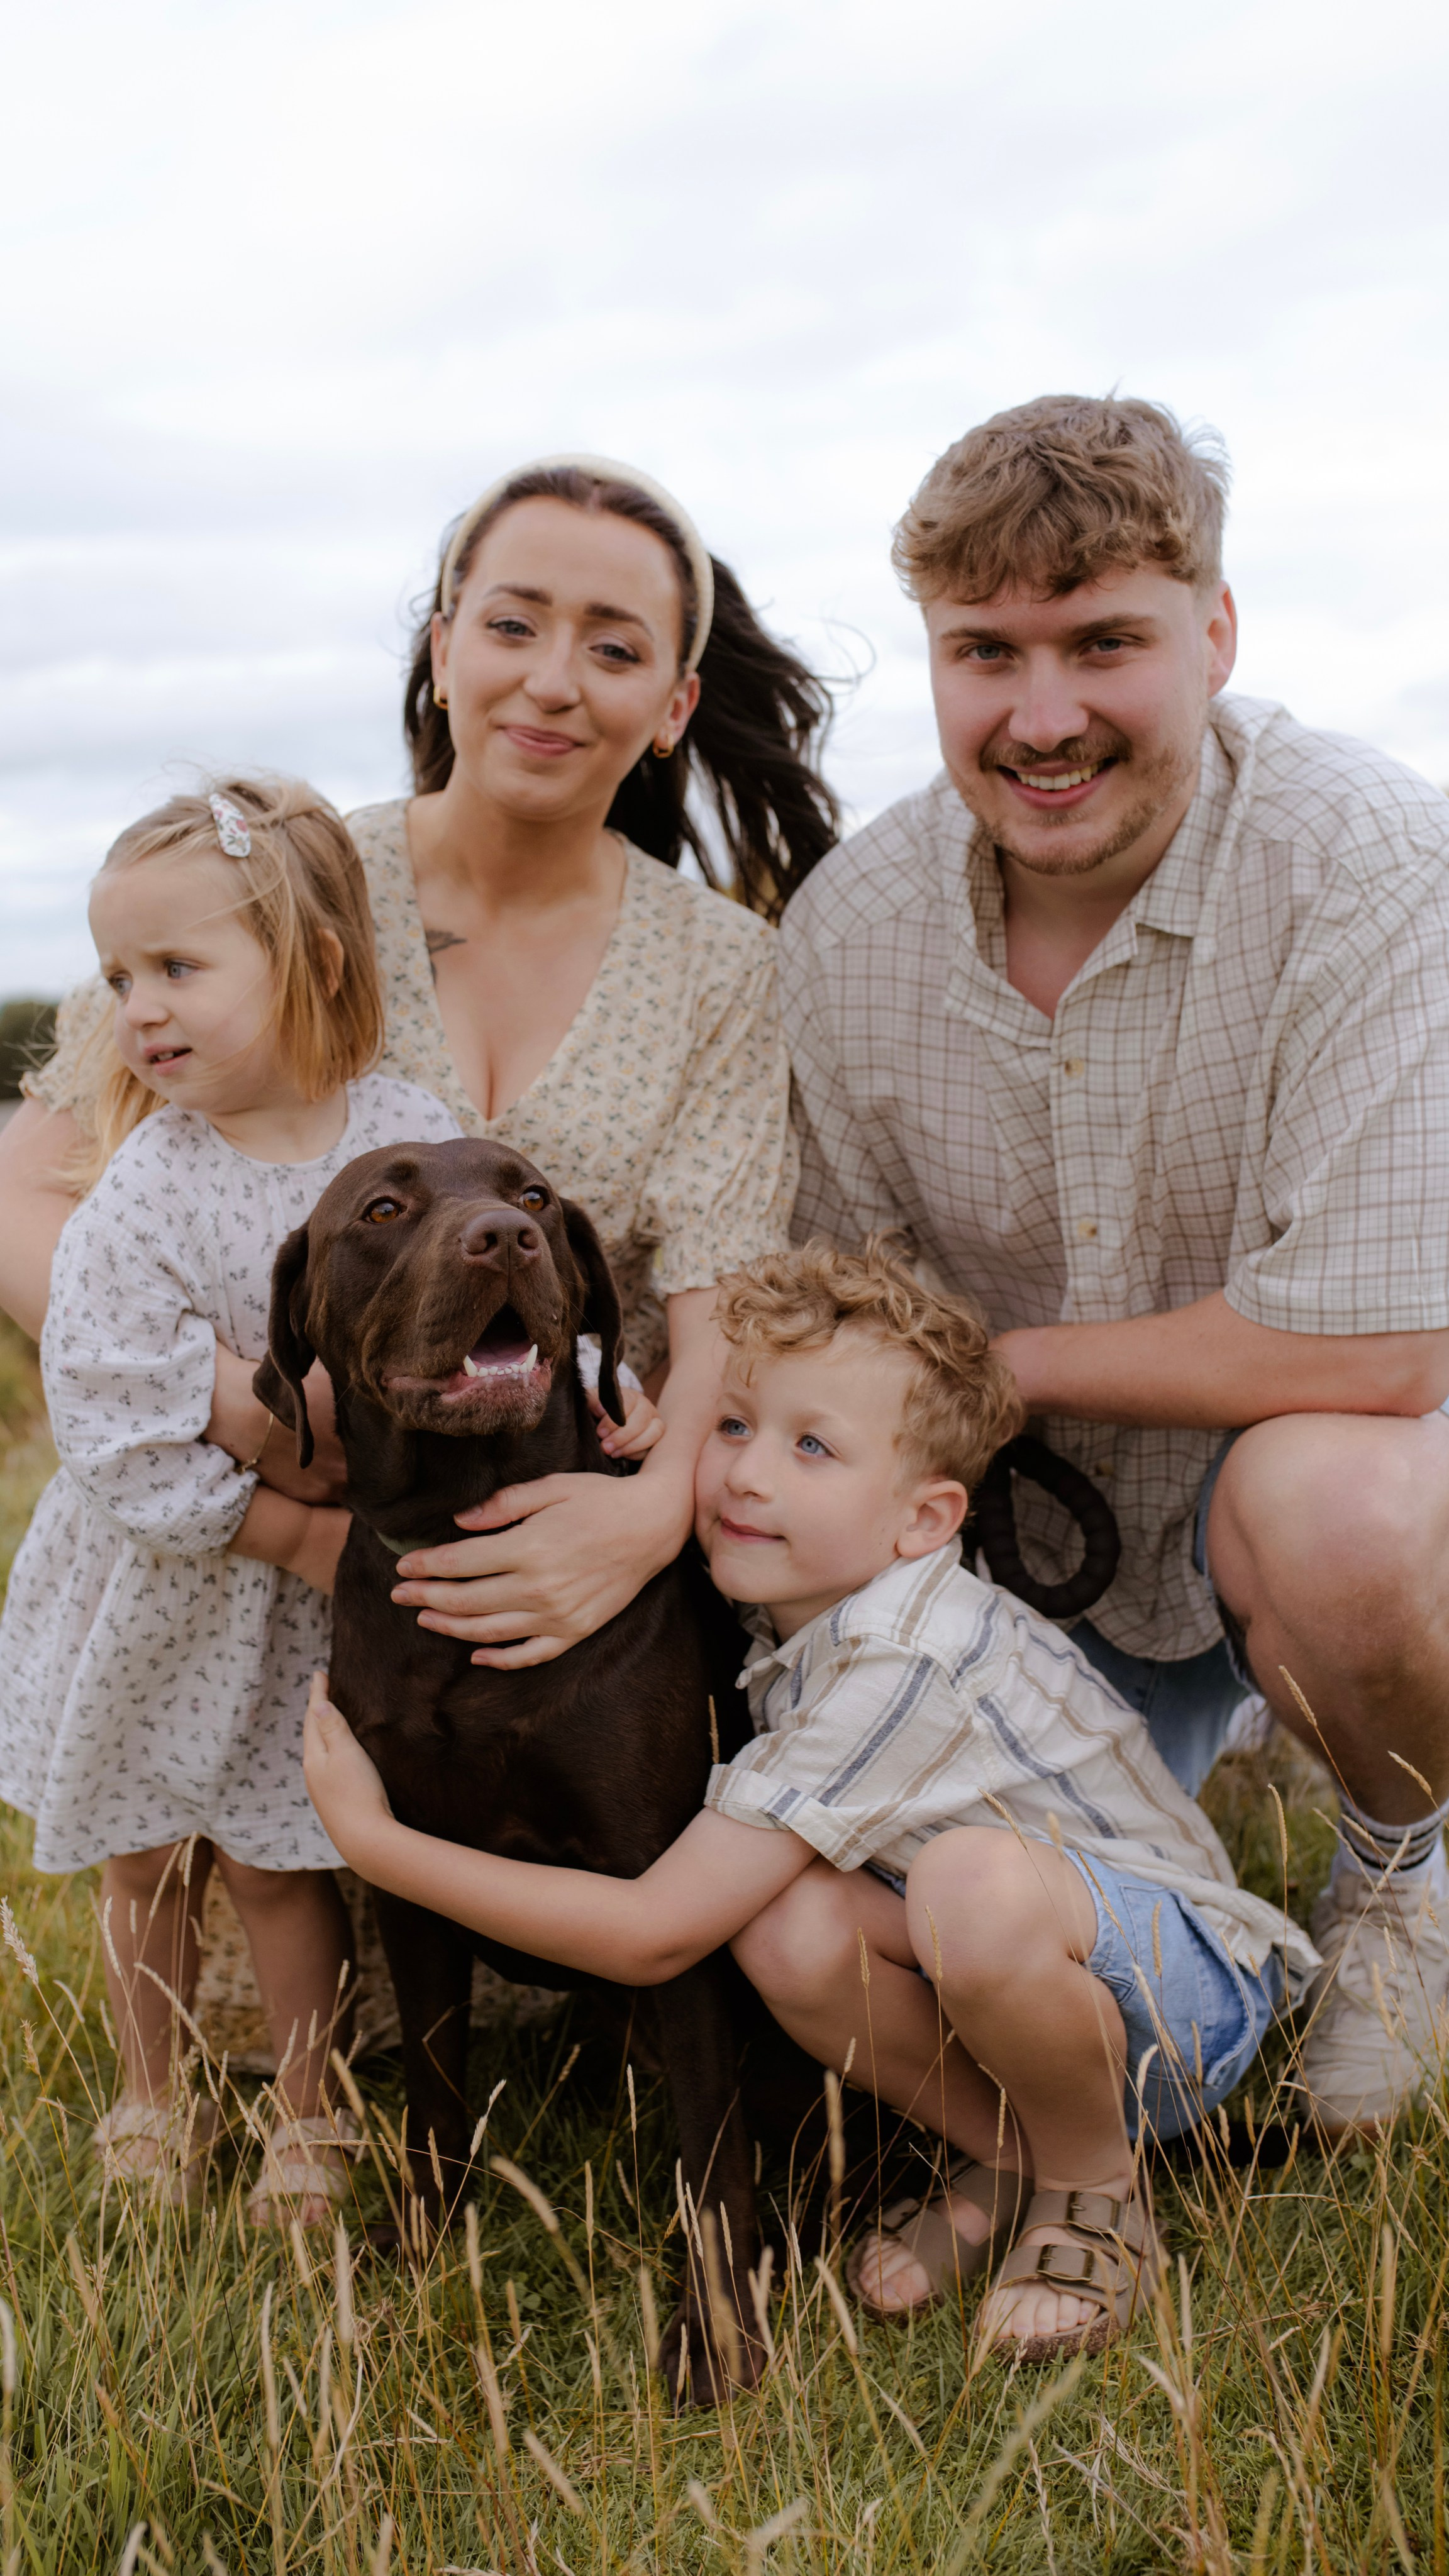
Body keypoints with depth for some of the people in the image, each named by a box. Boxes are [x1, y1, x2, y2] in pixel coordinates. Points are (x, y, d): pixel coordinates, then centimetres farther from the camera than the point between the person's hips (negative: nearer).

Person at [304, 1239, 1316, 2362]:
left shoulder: (899, 1669, -31)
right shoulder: (802, 1598, -6)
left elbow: (651, 1936, -30)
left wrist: (374, 1839, -24)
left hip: (1196, 1983, -7)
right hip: (1014, 1975, 7)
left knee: (974, 1884, -39)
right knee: (789, 1925, -24)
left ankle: (1096, 2191, -10)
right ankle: (1009, 2160, 1)